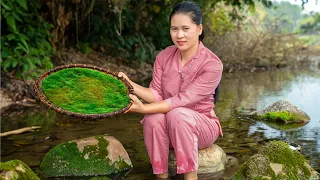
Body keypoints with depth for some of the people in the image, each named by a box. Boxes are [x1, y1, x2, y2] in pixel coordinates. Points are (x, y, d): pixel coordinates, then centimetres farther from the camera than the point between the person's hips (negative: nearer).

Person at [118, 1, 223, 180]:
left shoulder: (212, 64, -19)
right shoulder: (164, 57, -3)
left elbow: (183, 100, -26)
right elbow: (157, 95, -7)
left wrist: (143, 108, -35)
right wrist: (129, 83, -23)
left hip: (201, 126, -3)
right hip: (169, 128, 3)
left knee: (177, 114, -35)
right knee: (154, 117, -31)